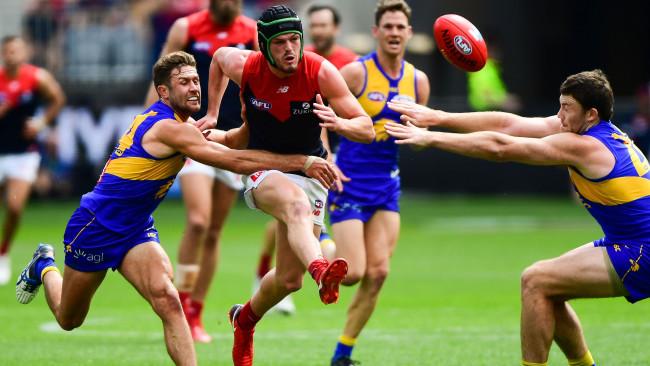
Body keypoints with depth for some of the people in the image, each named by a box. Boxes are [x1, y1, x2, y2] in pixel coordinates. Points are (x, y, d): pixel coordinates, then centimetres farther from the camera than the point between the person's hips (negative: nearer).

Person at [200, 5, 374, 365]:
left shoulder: (321, 72, -17)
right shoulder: (243, 67, -13)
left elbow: (367, 129, -14)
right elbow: (219, 55, 14)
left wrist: (339, 123, -36)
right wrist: (212, 114, 14)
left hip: (308, 172, 1)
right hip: (261, 169, -1)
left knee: (289, 279, 2)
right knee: (296, 203, -39)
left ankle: (246, 317, 35)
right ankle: (320, 270, -68)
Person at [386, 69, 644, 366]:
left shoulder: (583, 146, -19)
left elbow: (499, 148, -19)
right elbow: (506, 124, 4)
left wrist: (430, 139, -15)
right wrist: (437, 118, 2)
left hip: (641, 256, -10)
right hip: (629, 244, 10)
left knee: (535, 281, -11)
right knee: (547, 289, 14)